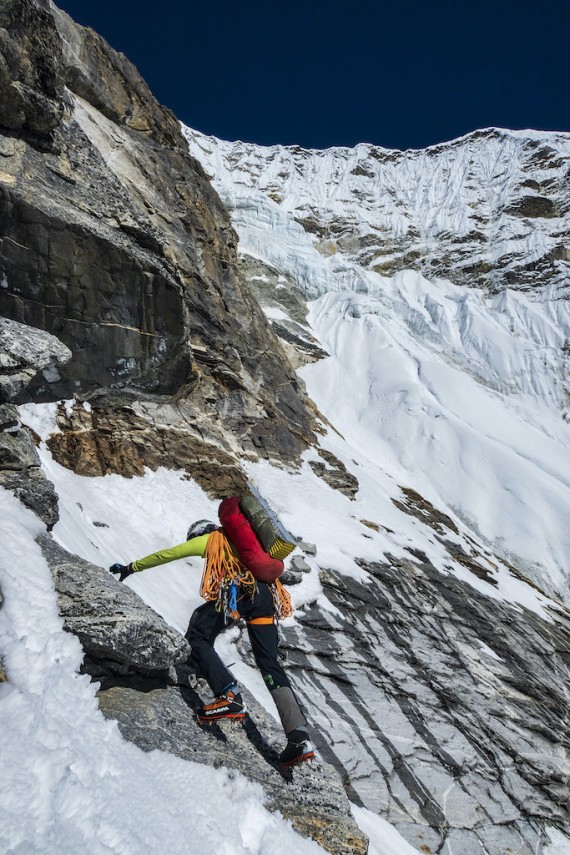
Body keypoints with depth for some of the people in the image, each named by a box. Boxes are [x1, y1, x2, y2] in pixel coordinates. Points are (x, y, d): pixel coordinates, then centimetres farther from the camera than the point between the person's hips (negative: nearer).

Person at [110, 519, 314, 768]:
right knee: (269, 664, 8)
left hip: (236, 589, -6)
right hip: (266, 594, 6)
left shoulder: (209, 539, 24)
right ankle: (299, 737, -2)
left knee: (197, 636, 11)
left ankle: (230, 696, -8)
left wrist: (131, 567, 40)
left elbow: (165, 555, 29)